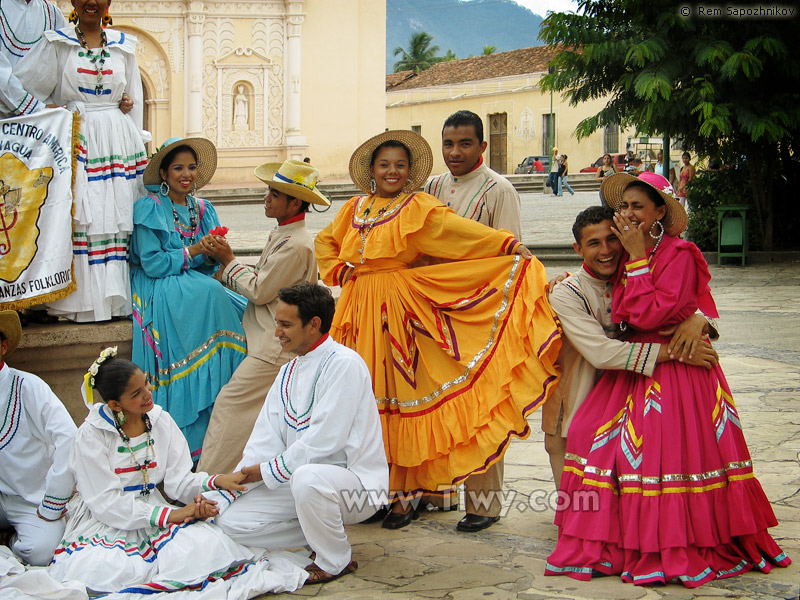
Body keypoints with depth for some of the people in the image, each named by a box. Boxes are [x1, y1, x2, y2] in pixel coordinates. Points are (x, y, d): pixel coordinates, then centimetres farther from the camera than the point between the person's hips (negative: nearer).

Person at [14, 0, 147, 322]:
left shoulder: (123, 45, 13)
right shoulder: (57, 43, 5)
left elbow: (135, 100, 16)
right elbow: (24, 85, 3)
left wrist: (135, 147, 11)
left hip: (117, 142, 3)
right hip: (73, 140, -2)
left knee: (116, 217, -1)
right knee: (76, 218, -8)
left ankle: (113, 297, 3)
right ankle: (80, 300, -5)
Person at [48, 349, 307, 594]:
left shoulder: (160, 421, 6)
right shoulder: (91, 436, -9)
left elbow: (177, 480, 2)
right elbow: (106, 503, -15)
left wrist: (215, 481, -20)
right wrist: (169, 515, -21)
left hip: (154, 514, 2)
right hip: (104, 523, -2)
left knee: (203, 542, -30)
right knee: (100, 570, -37)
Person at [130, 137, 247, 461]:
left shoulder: (202, 209, 14)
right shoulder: (150, 209, -4)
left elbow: (211, 265, 12)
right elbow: (151, 263, -12)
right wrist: (193, 251, -14)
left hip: (198, 284, 6)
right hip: (163, 292, -6)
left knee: (243, 309, -20)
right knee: (210, 294, -32)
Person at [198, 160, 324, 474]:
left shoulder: (296, 245, -19)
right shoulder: (281, 235, 14)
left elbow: (259, 291, -16)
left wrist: (229, 261, -4)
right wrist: (228, 265, 5)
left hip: (277, 346, -10)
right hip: (272, 339, 11)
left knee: (230, 403, -11)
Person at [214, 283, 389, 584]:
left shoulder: (344, 364, -15)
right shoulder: (288, 372, 13)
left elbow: (325, 439, -22)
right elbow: (265, 439, 5)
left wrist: (269, 471, -14)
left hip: (356, 481, -8)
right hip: (298, 478, 8)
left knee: (307, 478, -40)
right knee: (230, 521, -6)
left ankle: (336, 560, -13)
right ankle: (322, 534, 7)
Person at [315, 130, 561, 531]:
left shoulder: (418, 207, 1)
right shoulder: (355, 208, 16)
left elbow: (455, 229, -13)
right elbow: (325, 242, 29)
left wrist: (508, 244, -28)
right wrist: (339, 271, 10)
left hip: (396, 313, -4)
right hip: (358, 311, 4)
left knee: (396, 396, -6)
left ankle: (405, 491, 2)